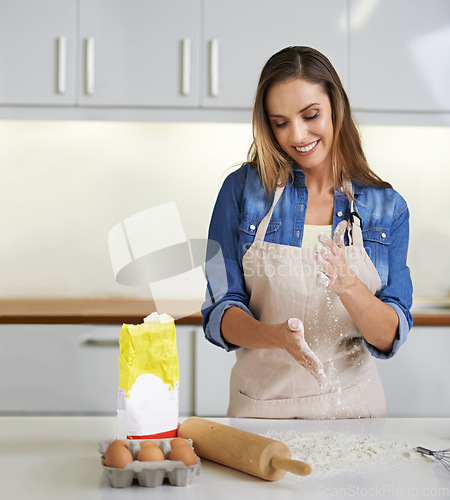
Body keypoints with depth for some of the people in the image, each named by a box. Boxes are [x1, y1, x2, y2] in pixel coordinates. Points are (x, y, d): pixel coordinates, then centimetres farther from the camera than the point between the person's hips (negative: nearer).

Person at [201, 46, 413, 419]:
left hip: (351, 405, 1)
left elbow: (390, 338, -4)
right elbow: (220, 312, -5)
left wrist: (348, 286, -23)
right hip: (260, 407, -1)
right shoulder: (243, 189, -3)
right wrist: (277, 336, -24)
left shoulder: (387, 207, 0)